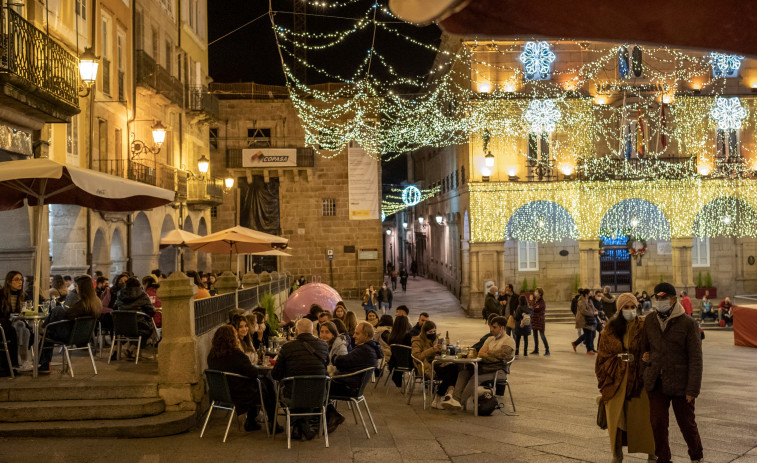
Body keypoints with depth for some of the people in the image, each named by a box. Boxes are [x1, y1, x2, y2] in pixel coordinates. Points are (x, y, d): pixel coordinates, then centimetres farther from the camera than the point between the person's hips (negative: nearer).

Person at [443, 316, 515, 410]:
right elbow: (480, 354, 13)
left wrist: (488, 352, 1)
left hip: (497, 370, -7)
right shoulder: (490, 339, 23)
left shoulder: (509, 341, 0)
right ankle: (456, 399, -30)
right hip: (483, 366, 7)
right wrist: (492, 354, -4)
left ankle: (460, 402, -28)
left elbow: (501, 356, -14)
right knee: (463, 372, -17)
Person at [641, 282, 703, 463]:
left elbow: (695, 359, -9)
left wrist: (692, 389, -13)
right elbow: (644, 345, 25)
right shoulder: (650, 320, 6)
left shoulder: (688, 323, -8)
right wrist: (645, 356, 3)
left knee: (687, 423, 9)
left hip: (679, 383, -3)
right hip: (656, 382, 4)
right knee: (657, 423, 4)